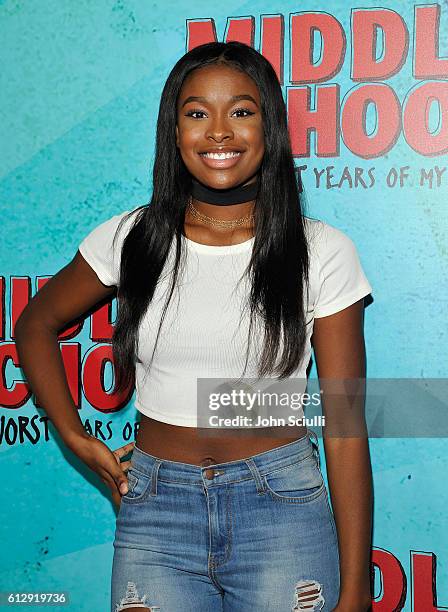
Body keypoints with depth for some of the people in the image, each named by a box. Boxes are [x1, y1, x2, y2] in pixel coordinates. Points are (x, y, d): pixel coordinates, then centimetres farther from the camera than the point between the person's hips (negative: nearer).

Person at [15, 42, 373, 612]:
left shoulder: (323, 252, -4)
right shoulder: (129, 238, 0)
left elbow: (345, 425, -5)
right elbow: (35, 324, 16)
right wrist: (76, 438, 5)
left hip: (282, 507, -1)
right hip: (154, 508, 1)